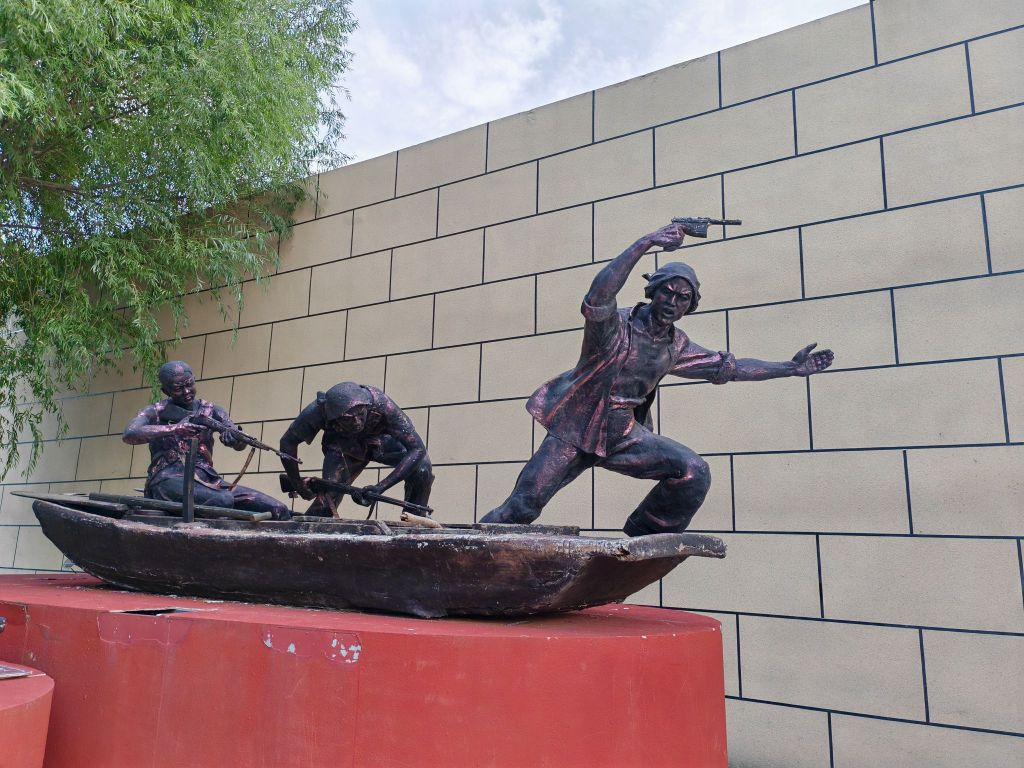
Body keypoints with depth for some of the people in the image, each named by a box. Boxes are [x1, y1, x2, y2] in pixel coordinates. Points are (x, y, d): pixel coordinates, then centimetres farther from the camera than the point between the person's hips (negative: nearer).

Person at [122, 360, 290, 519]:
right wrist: (175, 428, -24)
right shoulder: (155, 412, 7)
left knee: (278, 510, -13)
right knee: (223, 500, -37)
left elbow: (239, 445, -1)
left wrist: (237, 438, -26)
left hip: (207, 479, 4)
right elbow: (129, 435, -14)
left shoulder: (211, 411, 13)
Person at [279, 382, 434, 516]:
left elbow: (418, 448, -40)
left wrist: (380, 487, -45)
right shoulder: (319, 410, -36)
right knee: (329, 496, -17)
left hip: (381, 441, -1)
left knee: (421, 466, -25)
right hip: (342, 446, 1)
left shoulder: (381, 403, -40)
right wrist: (297, 484, -18)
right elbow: (288, 442, -18)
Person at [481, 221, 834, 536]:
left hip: (623, 437, 5)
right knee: (522, 506, -10)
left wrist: (788, 368, 12)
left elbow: (727, 366, 14)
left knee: (694, 473, -12)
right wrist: (645, 243, -44)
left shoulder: (676, 347, 3)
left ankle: (645, 538, 6)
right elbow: (596, 297, -39)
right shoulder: (616, 325, -16)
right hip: (573, 432, -5)